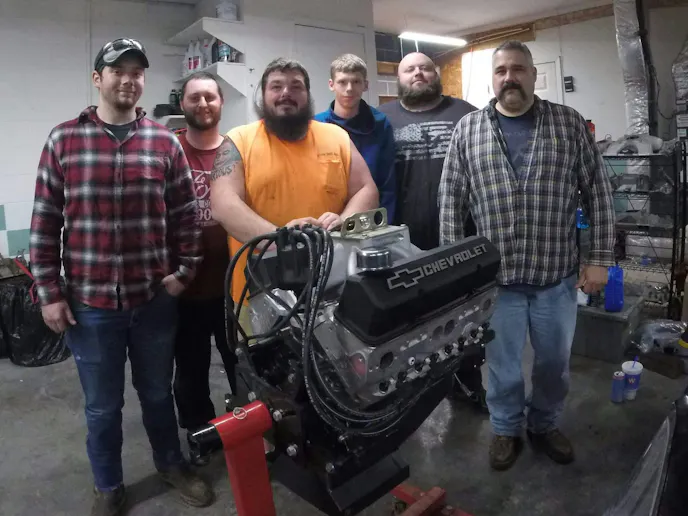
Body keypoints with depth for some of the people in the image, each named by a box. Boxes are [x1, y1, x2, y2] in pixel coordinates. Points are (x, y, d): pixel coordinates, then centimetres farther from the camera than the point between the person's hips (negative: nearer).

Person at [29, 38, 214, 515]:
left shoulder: (165, 142, 1)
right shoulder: (64, 140, -1)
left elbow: (186, 214, 4)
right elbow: (45, 222, -1)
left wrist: (184, 271, -2)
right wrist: (49, 292, -3)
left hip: (155, 297, 1)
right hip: (89, 301, 0)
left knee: (158, 393, 19)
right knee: (102, 406, 15)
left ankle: (172, 464, 43)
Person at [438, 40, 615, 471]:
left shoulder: (570, 124, 2)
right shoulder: (468, 130, 1)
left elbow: (598, 193, 2)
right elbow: (452, 201, 0)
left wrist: (600, 258, -2)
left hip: (558, 275, 1)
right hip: (495, 277, -1)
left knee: (555, 361, 17)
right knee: (502, 363, 13)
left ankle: (545, 424, 41)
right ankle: (506, 429, 36)